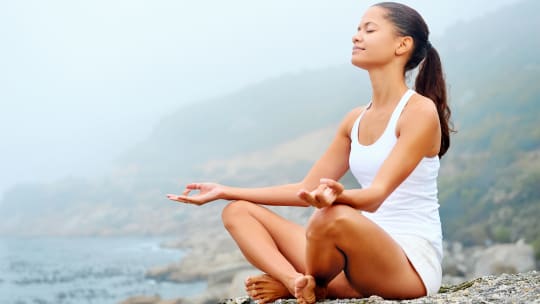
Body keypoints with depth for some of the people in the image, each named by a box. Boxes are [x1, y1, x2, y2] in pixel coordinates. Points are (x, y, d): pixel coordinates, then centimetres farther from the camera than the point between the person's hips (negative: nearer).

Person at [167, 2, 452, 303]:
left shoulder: (420, 111, -10)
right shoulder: (356, 120, 14)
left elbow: (375, 196, -21)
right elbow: (307, 189, 16)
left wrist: (337, 195, -44)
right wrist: (225, 191, 13)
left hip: (412, 264, -7)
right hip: (364, 252, 7)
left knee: (335, 217, -39)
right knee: (238, 212, 1)